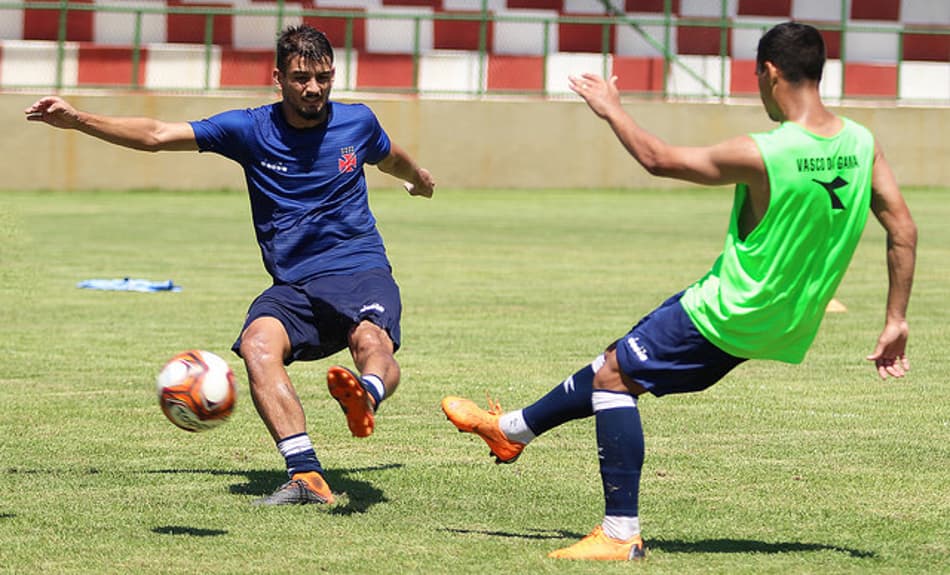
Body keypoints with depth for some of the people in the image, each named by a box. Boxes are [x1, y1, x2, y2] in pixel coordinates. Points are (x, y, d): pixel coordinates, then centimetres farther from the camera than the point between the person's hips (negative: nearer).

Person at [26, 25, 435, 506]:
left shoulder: (357, 122, 6)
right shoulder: (251, 130, 1)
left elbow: (391, 158, 31)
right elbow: (157, 136, -3)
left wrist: (418, 178, 53)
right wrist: (77, 120, -12)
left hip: (360, 273, 0)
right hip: (292, 286, 0)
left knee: (372, 341, -35)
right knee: (257, 342, -32)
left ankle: (366, 396, -70)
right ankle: (306, 475, -41)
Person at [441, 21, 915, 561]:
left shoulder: (762, 155, -25)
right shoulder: (863, 144, -7)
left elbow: (660, 159, -11)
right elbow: (904, 230, -4)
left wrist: (611, 110, 6)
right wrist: (897, 322, 4)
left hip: (726, 315, -8)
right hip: (788, 327, 8)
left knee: (614, 377, 6)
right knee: (621, 364, 21)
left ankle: (621, 533, 2)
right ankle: (512, 429, 35)